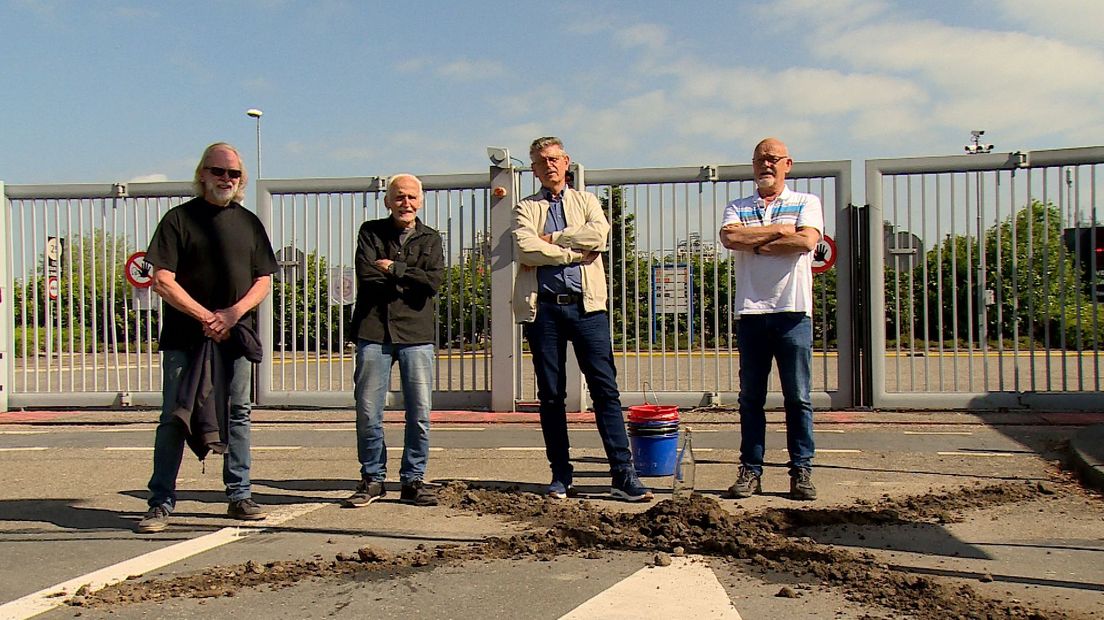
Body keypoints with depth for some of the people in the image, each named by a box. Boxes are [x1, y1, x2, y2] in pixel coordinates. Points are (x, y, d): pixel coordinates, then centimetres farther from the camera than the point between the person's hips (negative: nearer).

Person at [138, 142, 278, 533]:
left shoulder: (248, 222, 13)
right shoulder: (179, 218, 1)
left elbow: (264, 280, 9)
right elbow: (162, 281, -6)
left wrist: (233, 313, -8)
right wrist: (206, 317, -14)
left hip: (237, 337, 3)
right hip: (184, 338, -3)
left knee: (238, 415, 7)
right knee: (174, 419, -1)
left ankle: (239, 496, 16)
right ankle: (161, 503, 6)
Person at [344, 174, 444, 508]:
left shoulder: (430, 239, 13)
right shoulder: (370, 232, 10)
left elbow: (433, 281, -5)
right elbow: (366, 276, -6)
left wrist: (393, 269, -7)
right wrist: (409, 280, -6)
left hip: (417, 333, 1)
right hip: (374, 332, 0)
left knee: (419, 413, 0)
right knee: (368, 412, 1)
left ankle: (413, 480, 12)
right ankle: (372, 479, 15)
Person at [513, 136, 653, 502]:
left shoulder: (586, 201, 17)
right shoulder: (526, 209, 14)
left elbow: (598, 235, -5)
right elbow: (526, 248, -7)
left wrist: (552, 239, -3)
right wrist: (575, 253, -8)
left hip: (586, 304, 0)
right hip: (543, 307, 0)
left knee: (605, 389, -5)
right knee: (551, 394, 4)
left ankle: (623, 474, -3)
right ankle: (560, 476, 13)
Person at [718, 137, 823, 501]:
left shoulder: (806, 204, 10)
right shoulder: (738, 208, 15)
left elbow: (806, 241, -11)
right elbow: (729, 237, -7)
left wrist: (754, 243, -4)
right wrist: (778, 231, -6)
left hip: (793, 310, -2)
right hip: (751, 311, 2)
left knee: (798, 398, 1)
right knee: (751, 398, 4)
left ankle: (801, 471, 8)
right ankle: (750, 471, 10)